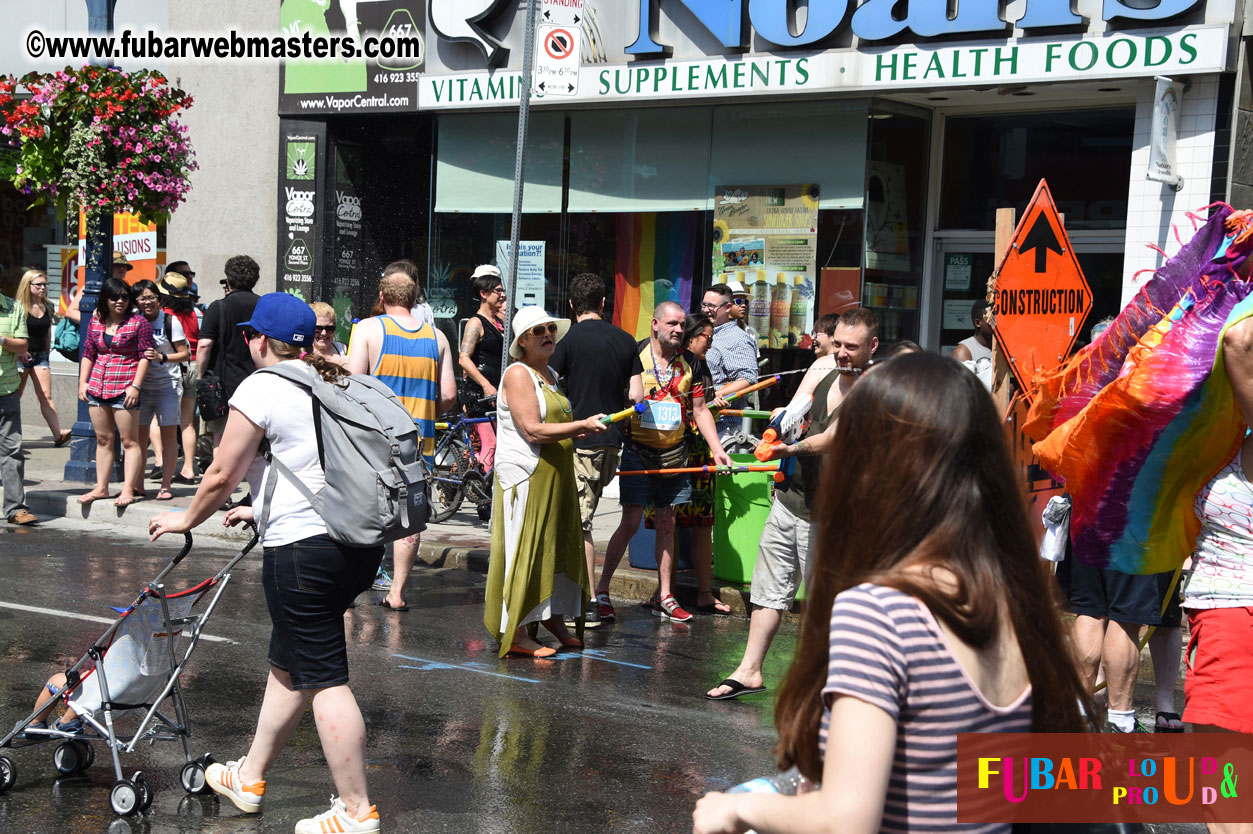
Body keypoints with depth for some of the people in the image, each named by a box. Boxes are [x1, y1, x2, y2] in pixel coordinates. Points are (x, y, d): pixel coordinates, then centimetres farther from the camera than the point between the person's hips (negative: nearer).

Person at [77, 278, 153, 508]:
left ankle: (128, 489, -3)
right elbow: (88, 354, 16)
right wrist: (82, 382, 8)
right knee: (103, 439, 11)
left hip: (125, 388, -6)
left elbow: (145, 357, -6)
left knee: (129, 440, -4)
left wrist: (135, 386, -13)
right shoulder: (96, 322, 12)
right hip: (97, 386, 6)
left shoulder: (138, 322, -3)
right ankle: (101, 487, 17)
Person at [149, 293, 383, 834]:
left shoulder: (261, 388, -7)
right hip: (363, 540, 9)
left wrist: (188, 520, 14)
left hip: (305, 549, -9)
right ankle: (249, 777, 35)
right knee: (288, 663, 21)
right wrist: (265, 511, 37)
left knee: (324, 677, -2)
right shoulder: (334, 384, 17)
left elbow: (222, 474, -4)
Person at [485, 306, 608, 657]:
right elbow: (532, 431, -21)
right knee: (525, 551, -6)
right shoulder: (518, 374, -11)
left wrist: (580, 431, 12)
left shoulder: (551, 375, 17)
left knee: (558, 547, 13)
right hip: (525, 477, -9)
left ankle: (553, 618, 27)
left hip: (556, 476, 9)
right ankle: (515, 635, 0)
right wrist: (583, 426, -21)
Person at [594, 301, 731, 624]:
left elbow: (700, 410, 10)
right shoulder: (635, 356, -7)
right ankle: (602, 590, 5)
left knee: (667, 524, 9)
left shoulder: (689, 362, 5)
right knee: (631, 522, -8)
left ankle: (664, 597, 17)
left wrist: (717, 449, 2)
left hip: (674, 453, 4)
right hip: (639, 451, -4)